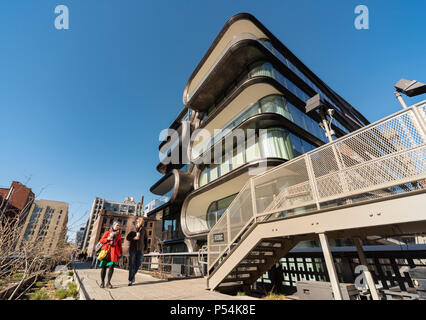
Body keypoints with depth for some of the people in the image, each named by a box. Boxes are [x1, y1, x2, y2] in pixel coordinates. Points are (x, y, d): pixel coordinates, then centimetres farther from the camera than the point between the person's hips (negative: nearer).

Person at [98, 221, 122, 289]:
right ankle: (102, 282, 14)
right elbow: (101, 240, 7)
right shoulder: (107, 232, 9)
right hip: (106, 250, -1)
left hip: (114, 251, 1)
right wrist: (108, 239, -10)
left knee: (111, 266, -9)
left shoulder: (119, 234, 13)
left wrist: (120, 252, 13)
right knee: (104, 266, -1)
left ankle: (108, 282, 1)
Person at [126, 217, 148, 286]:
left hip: (140, 249, 1)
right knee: (131, 264, 0)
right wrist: (134, 238, -18)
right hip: (132, 249, -1)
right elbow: (127, 238, 0)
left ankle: (132, 275, 28)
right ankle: (130, 280, 12)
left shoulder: (144, 230, 2)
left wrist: (146, 247, 13)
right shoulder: (133, 229, -2)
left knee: (138, 264, 2)